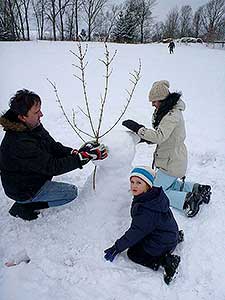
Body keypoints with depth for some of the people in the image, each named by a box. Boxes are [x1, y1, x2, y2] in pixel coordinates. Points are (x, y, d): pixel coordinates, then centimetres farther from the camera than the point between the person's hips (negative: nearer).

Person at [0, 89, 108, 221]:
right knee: (72, 192, -7)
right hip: (24, 190, -9)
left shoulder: (33, 126, -8)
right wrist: (84, 156, -32)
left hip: (33, 175, 9)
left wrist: (76, 152, -19)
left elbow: (54, 147, -2)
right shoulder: (19, 143, -35)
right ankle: (24, 207, 1)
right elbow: (52, 167, -31)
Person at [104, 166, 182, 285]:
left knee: (132, 253, 6)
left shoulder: (146, 210, -34)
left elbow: (136, 232, -25)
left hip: (161, 245, -8)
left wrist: (117, 247, -14)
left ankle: (165, 261, -4)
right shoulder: (156, 196, -7)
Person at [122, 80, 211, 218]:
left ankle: (187, 199, -4)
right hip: (172, 160, 10)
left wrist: (137, 128, -30)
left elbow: (159, 136, -34)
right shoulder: (169, 110, 7)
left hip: (172, 163, -10)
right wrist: (144, 138, -3)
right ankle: (197, 189, 23)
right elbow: (162, 136, 12)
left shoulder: (172, 115, -25)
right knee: (169, 184, 28)